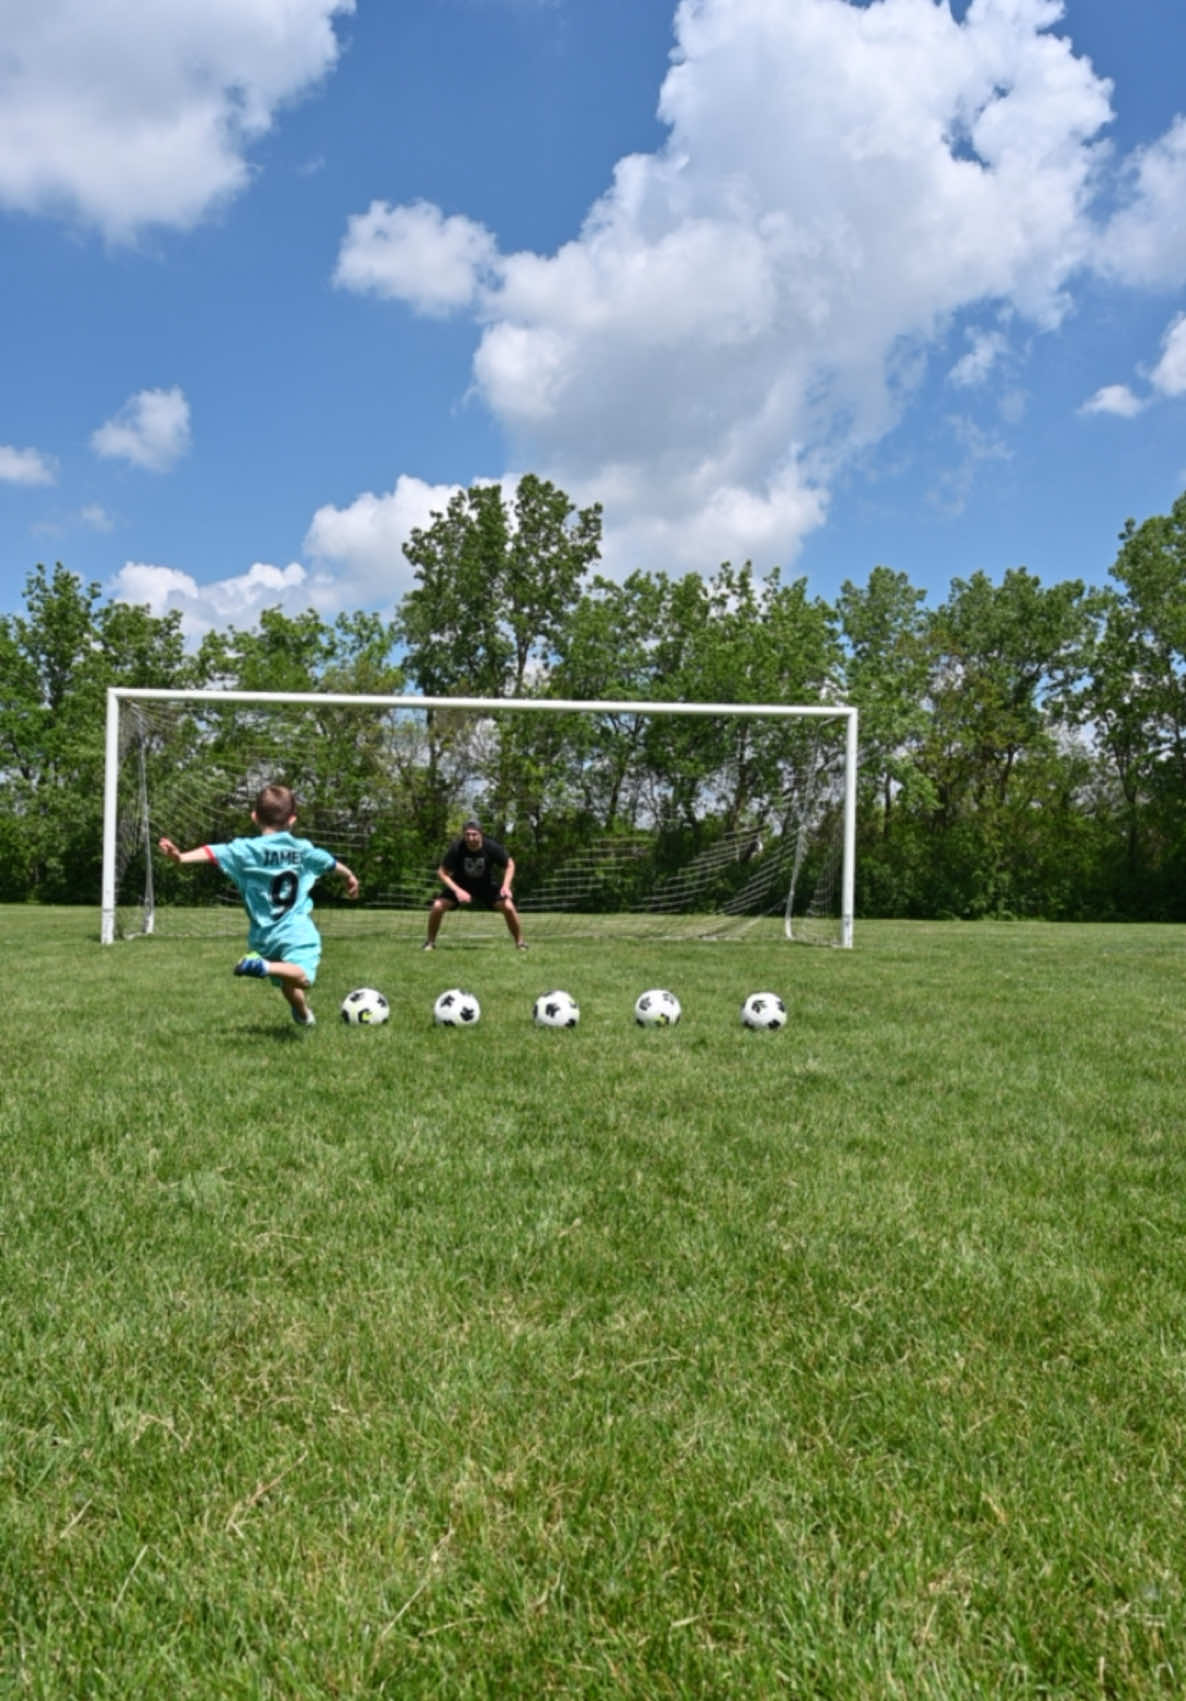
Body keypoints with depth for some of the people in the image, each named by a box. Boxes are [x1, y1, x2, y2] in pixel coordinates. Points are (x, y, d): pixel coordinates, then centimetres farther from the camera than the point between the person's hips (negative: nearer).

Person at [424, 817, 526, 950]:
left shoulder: (492, 847, -26)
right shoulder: (456, 848, -28)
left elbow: (509, 864, -9)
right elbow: (442, 873, -21)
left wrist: (506, 886, -23)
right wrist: (457, 890, -34)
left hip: (486, 884, 0)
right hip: (460, 884, 0)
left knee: (508, 907, -17)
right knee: (438, 906, -20)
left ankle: (520, 942, 4)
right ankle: (430, 942, 4)